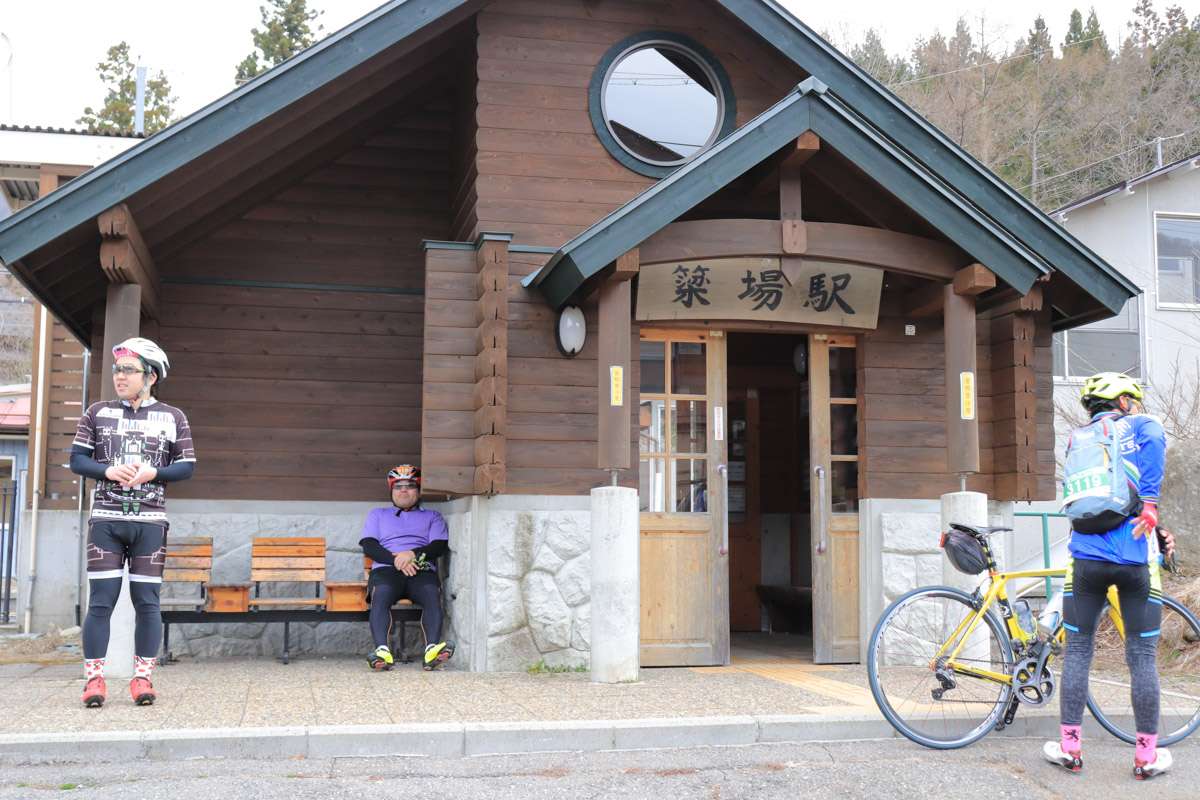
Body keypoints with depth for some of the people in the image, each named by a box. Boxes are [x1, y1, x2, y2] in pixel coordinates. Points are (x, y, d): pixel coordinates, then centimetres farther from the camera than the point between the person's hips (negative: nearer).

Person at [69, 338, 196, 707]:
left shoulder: (172, 417, 9)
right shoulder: (97, 413, 11)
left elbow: (187, 466, 5)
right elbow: (77, 459, 7)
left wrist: (152, 473, -13)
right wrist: (109, 471, -12)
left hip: (150, 521, 0)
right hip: (105, 518, 0)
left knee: (147, 601, 0)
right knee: (101, 600, -3)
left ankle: (142, 677, 8)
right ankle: (94, 679, 3)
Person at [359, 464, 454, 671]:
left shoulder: (432, 516, 28)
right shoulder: (378, 515, 29)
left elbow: (440, 546, 10)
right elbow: (369, 545, 12)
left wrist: (413, 553, -10)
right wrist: (395, 560, -8)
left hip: (422, 571, 0)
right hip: (386, 569, 0)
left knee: (432, 595, -35)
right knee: (380, 596, -35)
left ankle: (432, 649, -52)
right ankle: (382, 651, -51)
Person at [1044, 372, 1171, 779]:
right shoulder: (1142, 425, 7)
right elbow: (1153, 441, -18)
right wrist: (1150, 504, -17)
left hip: (1086, 555, 3)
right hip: (1136, 558, -3)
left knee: (1077, 651, 9)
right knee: (1142, 656, 5)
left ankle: (1070, 746, 11)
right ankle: (1148, 755, 11)